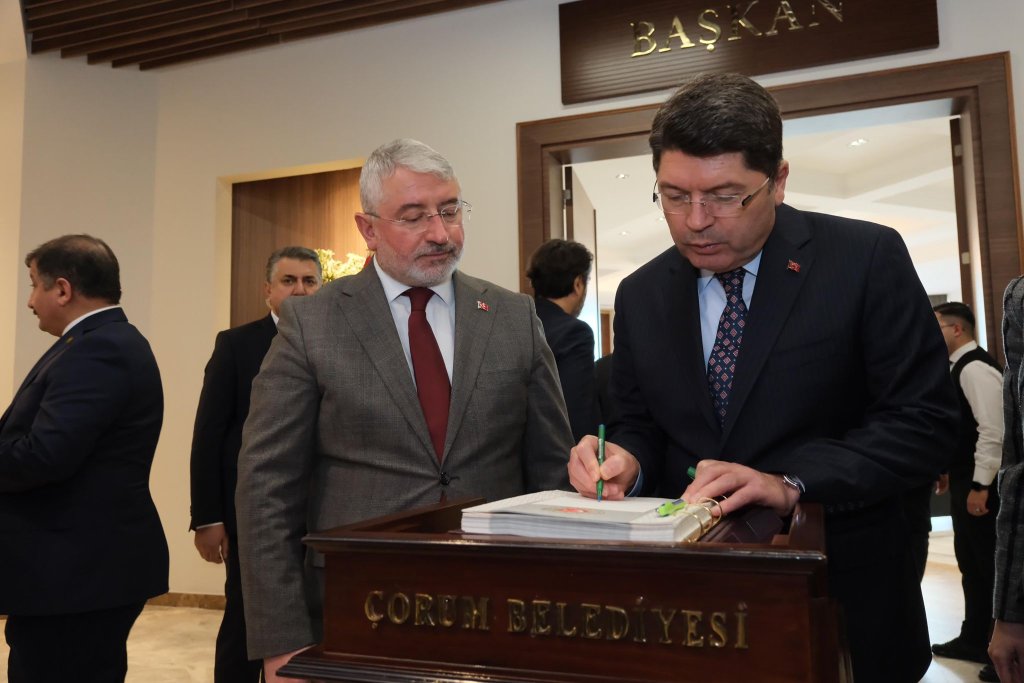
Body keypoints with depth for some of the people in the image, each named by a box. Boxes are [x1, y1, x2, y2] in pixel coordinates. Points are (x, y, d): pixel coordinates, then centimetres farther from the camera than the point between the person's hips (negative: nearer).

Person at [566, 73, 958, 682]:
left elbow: (923, 421, -12)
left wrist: (790, 483, -25)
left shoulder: (868, 260, -10)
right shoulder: (640, 295, 2)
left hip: (843, 592, -3)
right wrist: (625, 461, -15)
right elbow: (642, 425, 8)